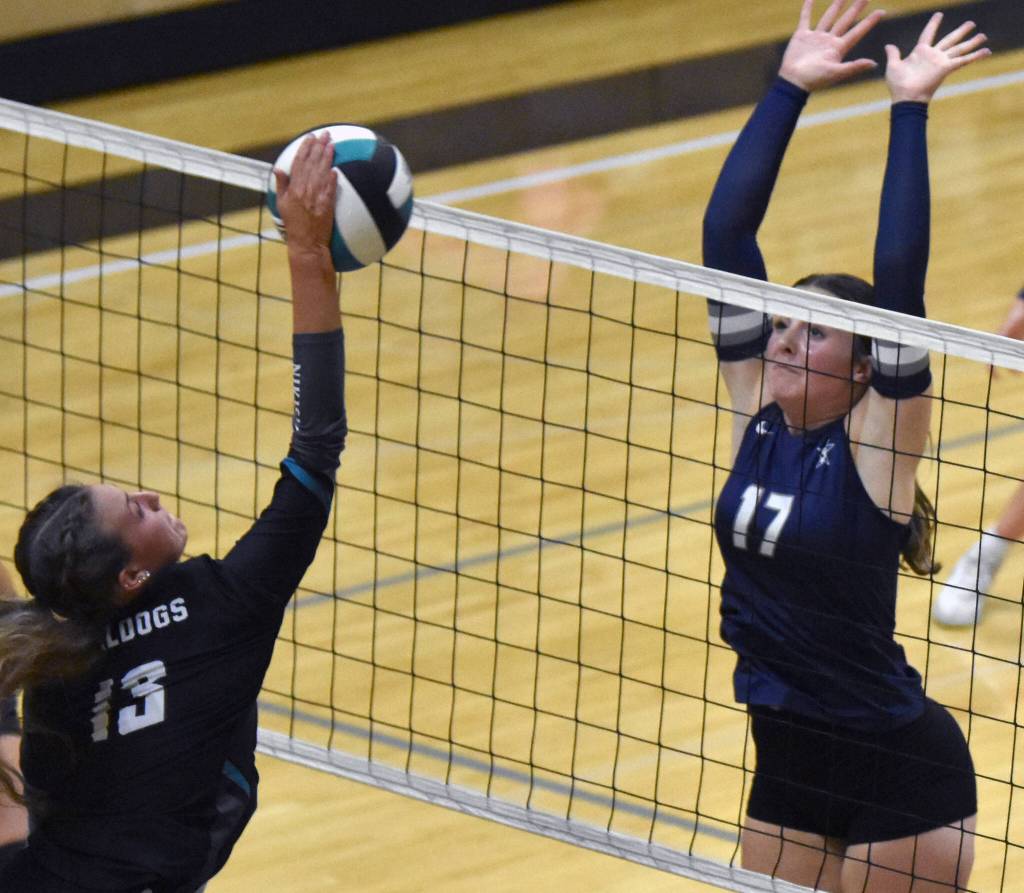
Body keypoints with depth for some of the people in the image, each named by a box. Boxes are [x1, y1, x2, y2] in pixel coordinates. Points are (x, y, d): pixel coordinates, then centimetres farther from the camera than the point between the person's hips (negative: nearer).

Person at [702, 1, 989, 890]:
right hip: (786, 759, 6)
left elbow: (898, 277, -25)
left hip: (900, 778, -6)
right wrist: (788, 87, -7)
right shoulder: (758, 417, 0)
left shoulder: (876, 445, -13)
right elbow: (725, 236, -4)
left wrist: (910, 110, -24)